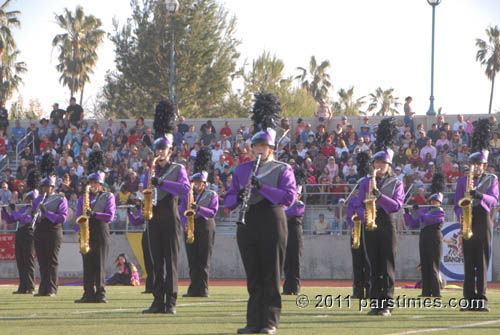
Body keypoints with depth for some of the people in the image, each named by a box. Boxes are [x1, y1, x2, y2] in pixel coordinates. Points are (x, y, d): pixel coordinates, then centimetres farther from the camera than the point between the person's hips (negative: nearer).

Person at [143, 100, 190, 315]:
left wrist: (162, 182, -25)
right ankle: (158, 301, 5)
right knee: (157, 262, 4)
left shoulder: (178, 169, 1)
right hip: (154, 218, 5)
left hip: (170, 218, -5)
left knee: (171, 261, -5)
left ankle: (171, 303, -5)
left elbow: (185, 189, -16)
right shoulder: (151, 170, 15)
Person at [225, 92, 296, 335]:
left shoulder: (282, 170, 3)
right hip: (248, 224, 4)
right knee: (253, 276, 6)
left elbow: (289, 196, -11)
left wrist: (262, 188, -21)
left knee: (271, 276, -3)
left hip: (271, 222, -4)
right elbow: (228, 198, 15)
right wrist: (237, 197, -8)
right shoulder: (242, 169, 15)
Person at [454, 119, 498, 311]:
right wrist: (461, 216, -12)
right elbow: (457, 204, 8)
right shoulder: (462, 181, 12)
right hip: (468, 223, 1)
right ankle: (470, 300, 1)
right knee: (468, 262, 0)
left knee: (483, 261, -4)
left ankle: (481, 299, -3)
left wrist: (480, 196, -26)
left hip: (483, 221, -1)